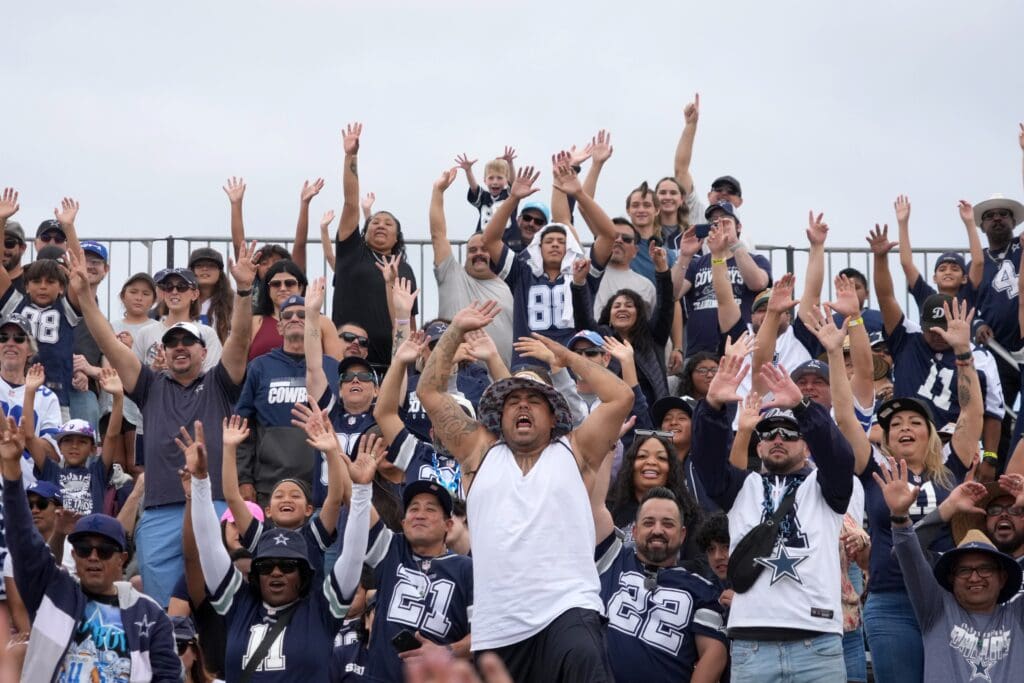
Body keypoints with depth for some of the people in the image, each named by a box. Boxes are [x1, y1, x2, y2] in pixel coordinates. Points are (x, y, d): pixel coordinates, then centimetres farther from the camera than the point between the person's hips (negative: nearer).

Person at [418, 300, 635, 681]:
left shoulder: (573, 452, 13)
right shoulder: (482, 453, 17)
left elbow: (621, 398, 4)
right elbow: (431, 394, 14)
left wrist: (569, 357, 13)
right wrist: (456, 331, 12)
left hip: (567, 609, -3)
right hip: (496, 627, 3)